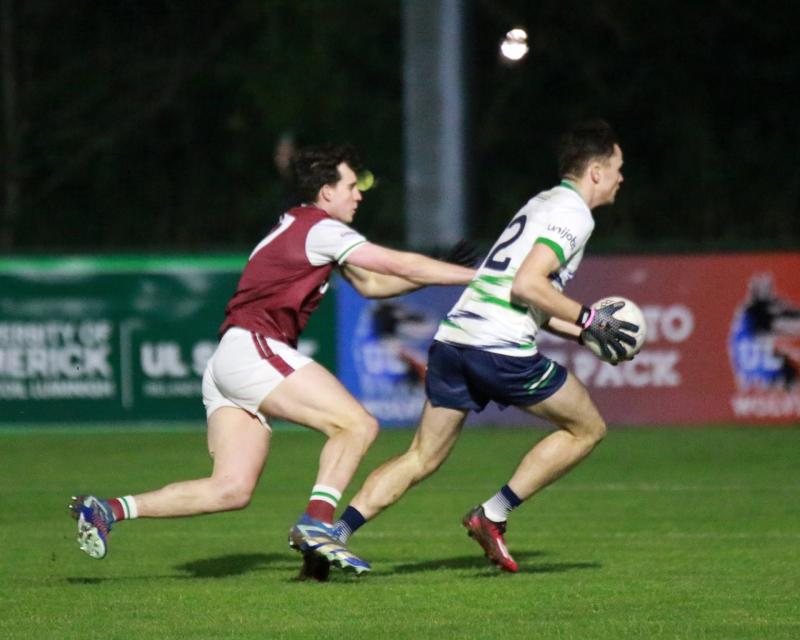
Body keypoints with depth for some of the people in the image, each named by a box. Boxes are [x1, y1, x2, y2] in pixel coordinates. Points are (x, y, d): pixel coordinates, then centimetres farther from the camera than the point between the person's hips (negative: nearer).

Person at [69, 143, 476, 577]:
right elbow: (403, 267, -5)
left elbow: (371, 284, 29)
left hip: (226, 366, 10)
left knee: (232, 489, 1)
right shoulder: (320, 228, -5)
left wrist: (444, 272, 21)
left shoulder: (299, 228, 25)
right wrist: (476, 276, 1)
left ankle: (111, 509, -3)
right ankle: (316, 524, -25)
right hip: (253, 349, -10)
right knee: (357, 425, -13)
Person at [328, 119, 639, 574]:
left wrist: (583, 331, 25)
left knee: (422, 459, 11)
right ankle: (493, 515, 2)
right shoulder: (572, 213, -4)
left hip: (454, 337, 9)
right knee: (588, 429, 8)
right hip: (501, 349, -9)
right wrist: (589, 319, -8)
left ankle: (333, 532, -3)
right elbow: (527, 285, -16)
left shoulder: (542, 205, 26)